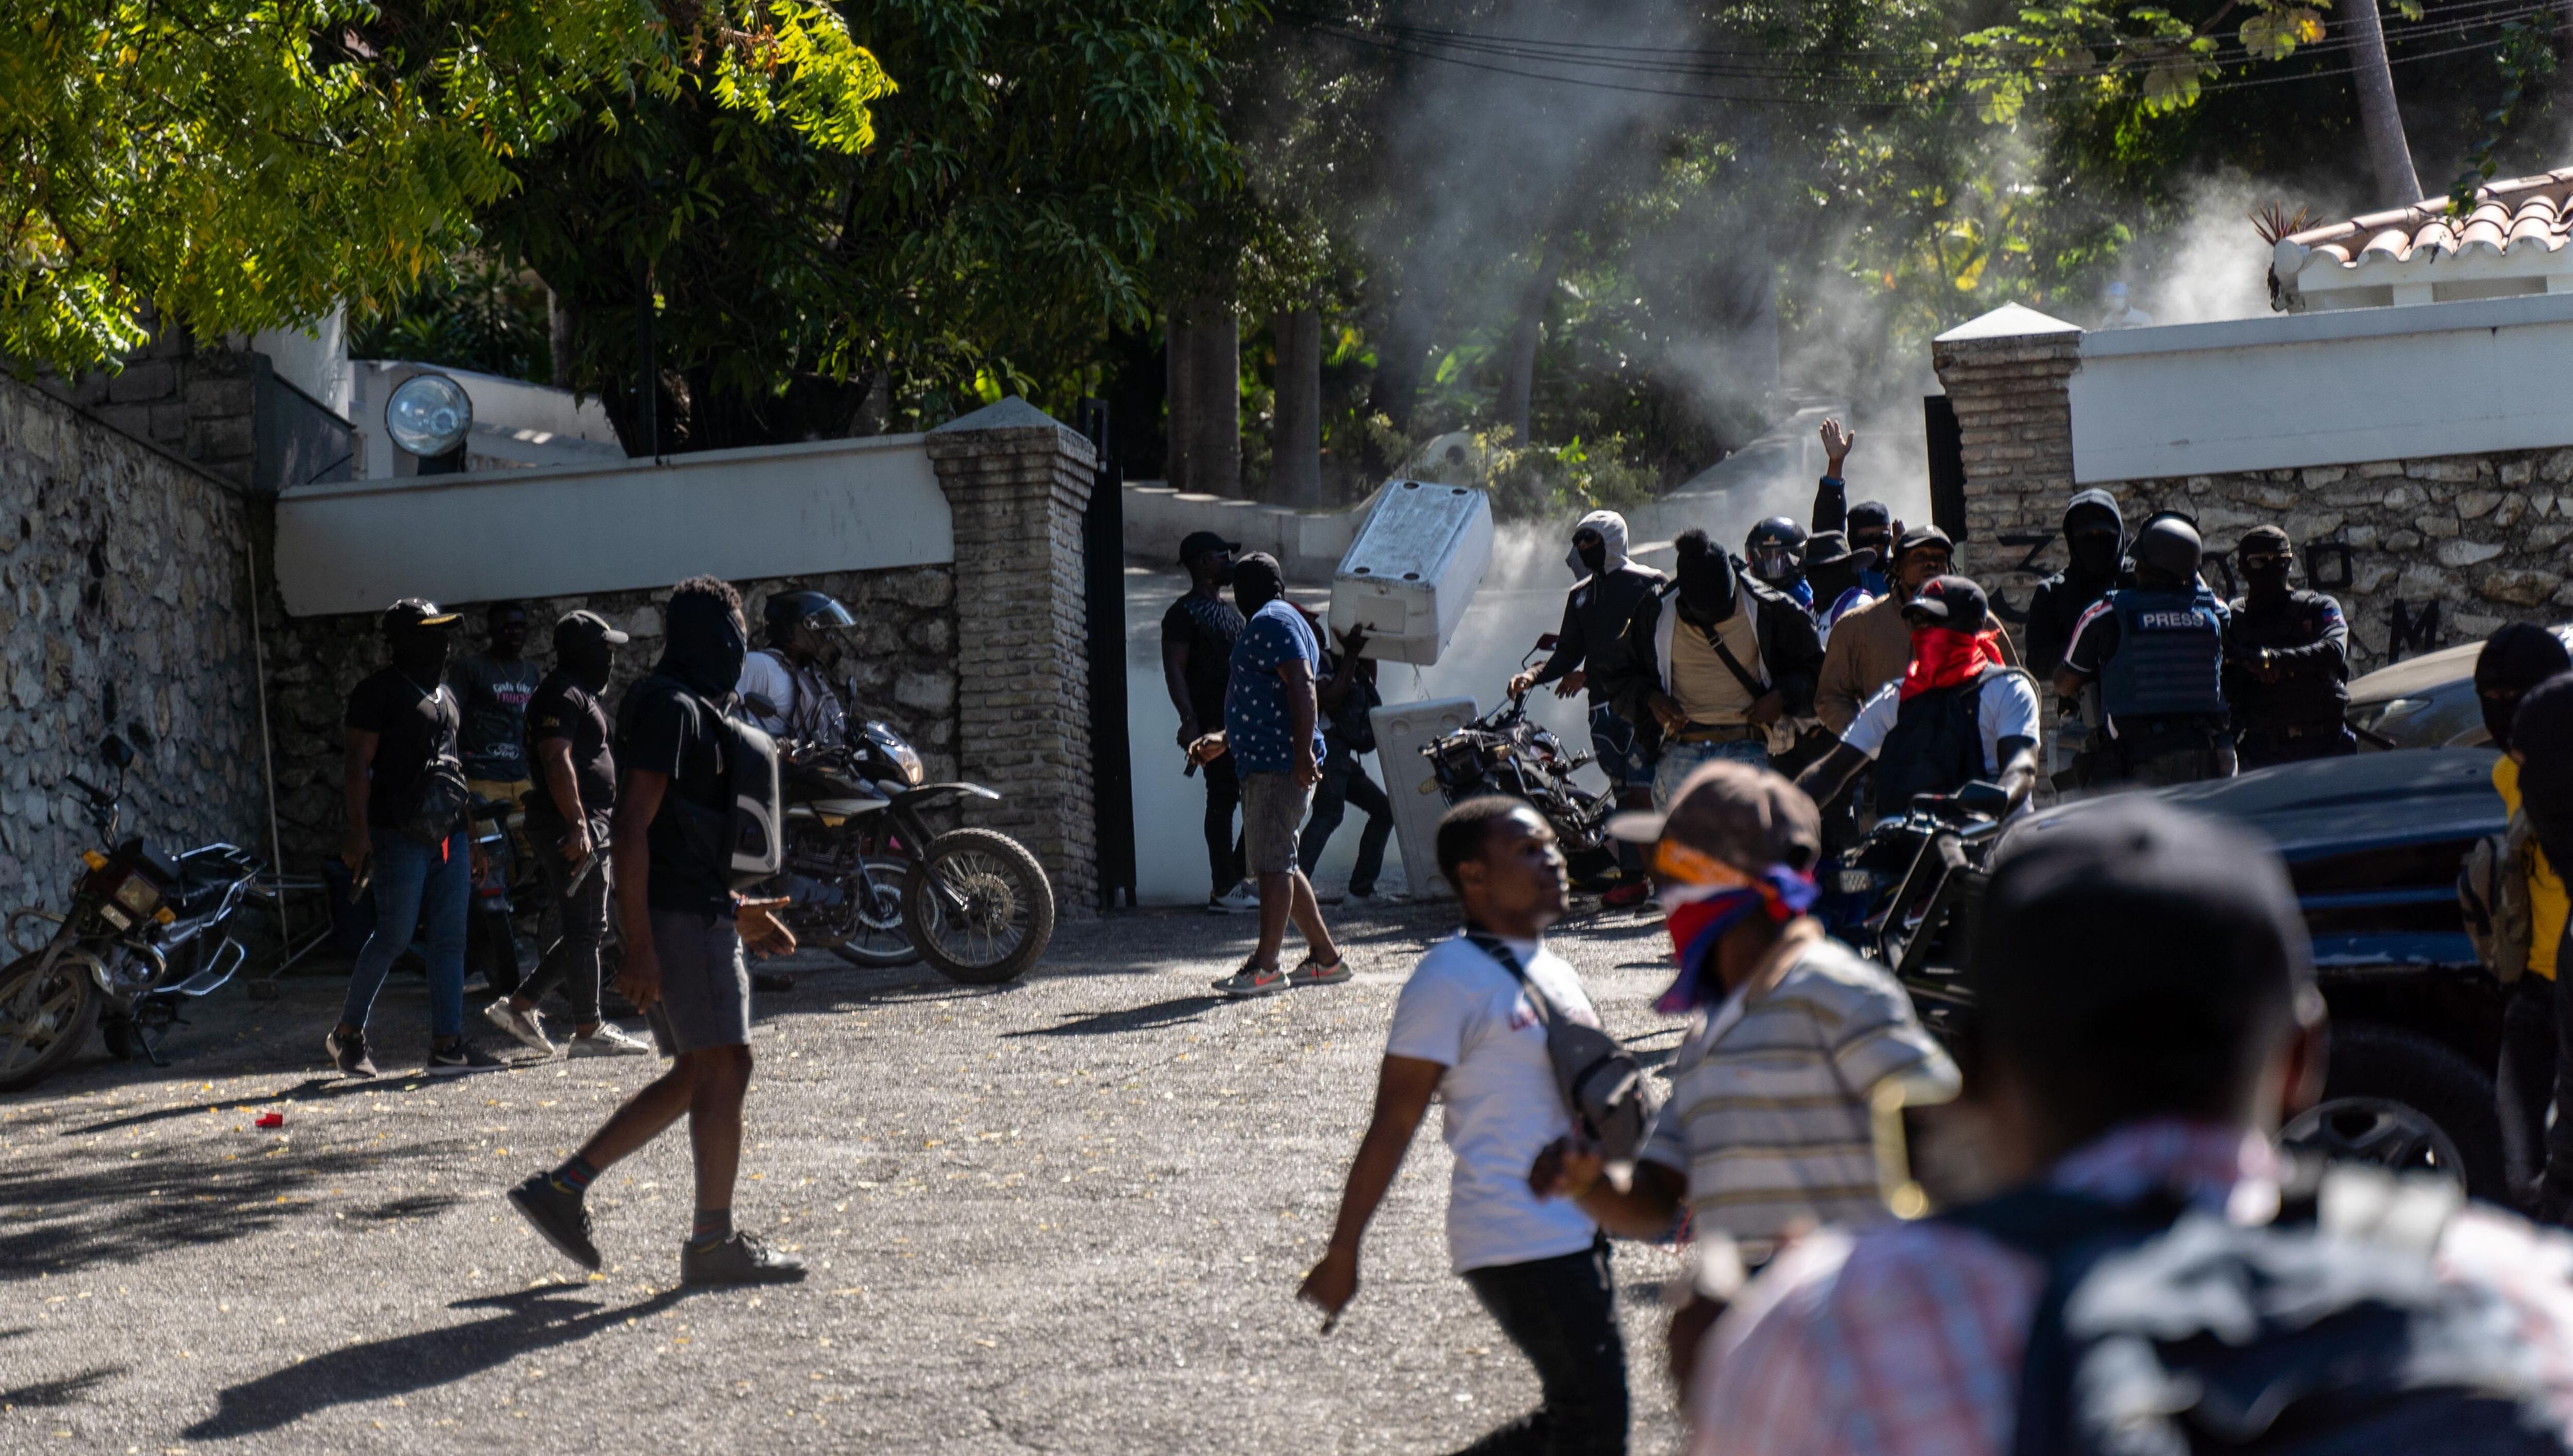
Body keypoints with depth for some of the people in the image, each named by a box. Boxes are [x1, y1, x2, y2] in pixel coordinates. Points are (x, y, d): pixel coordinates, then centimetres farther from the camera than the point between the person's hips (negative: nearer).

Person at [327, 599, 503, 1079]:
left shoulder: (444, 693, 20)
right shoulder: (381, 691, -5)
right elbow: (357, 764, -11)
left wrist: (468, 836, 23)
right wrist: (359, 832, -20)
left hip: (448, 836, 8)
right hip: (400, 836, -8)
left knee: (449, 940, 2)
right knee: (395, 936, -7)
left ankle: (447, 1043, 3)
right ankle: (348, 1034, 8)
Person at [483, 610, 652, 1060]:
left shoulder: (580, 694, 23)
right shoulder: (563, 694, -12)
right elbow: (557, 761, -23)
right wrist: (577, 824, -28)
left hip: (587, 828, 11)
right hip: (573, 825, -11)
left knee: (590, 932, 13)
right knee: (585, 930, -7)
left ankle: (519, 1005, 15)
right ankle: (589, 1031, -3)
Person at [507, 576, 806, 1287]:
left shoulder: (689, 709, 20)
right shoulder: (671, 708, -12)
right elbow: (632, 827, -19)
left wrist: (740, 910, 28)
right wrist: (638, 947, -24)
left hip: (697, 912, 10)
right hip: (679, 916, -10)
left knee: (696, 1076, 11)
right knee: (724, 1068, -7)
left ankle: (563, 1186, 11)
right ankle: (714, 1241, -2)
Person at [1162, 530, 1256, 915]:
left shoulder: (1228, 610, 21)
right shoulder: (1185, 613, -7)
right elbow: (1174, 670, -14)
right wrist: (1189, 721, -23)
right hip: (1214, 721, -9)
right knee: (1223, 799, -9)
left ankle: (1235, 879, 14)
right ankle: (1224, 890, -7)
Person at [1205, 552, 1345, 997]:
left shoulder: (1270, 623, -10)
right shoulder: (1281, 621, 23)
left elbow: (1302, 688, -21)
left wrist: (1304, 753, -28)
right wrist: (1225, 742, 40)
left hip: (1279, 765, -11)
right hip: (1269, 763, 11)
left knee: (1271, 863, -11)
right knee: (1278, 864, 12)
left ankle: (1266, 966, -12)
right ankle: (1326, 956, 15)